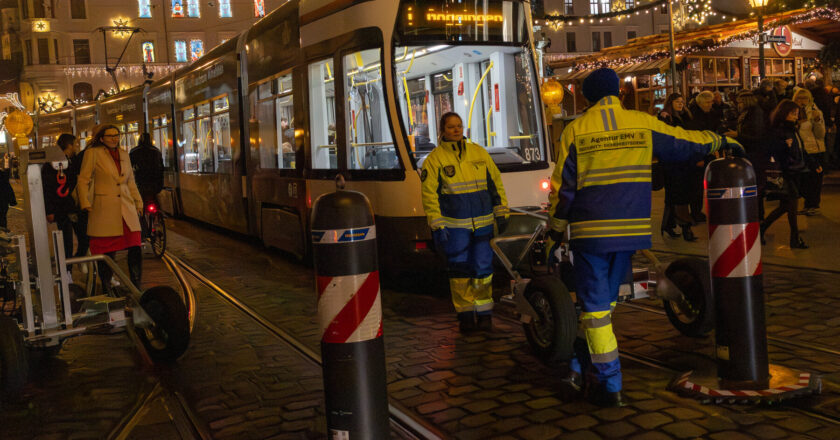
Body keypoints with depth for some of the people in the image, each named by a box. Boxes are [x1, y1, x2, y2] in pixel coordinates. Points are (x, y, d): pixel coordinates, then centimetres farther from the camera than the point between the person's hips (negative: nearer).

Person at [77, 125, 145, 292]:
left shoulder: (124, 154, 15)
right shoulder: (93, 153, -1)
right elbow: (83, 180, -1)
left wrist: (138, 202, 17)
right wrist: (86, 205, -8)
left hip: (127, 209, 5)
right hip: (105, 211, -4)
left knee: (135, 250, -2)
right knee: (107, 254, 0)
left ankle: (136, 289, 12)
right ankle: (106, 291, 15)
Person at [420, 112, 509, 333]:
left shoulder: (479, 153, 10)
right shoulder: (435, 159, 0)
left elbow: (496, 183, 15)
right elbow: (429, 194, -2)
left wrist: (501, 213, 12)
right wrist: (437, 226, -7)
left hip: (483, 223, 2)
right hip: (454, 225, -2)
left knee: (483, 269, 3)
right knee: (460, 270, 0)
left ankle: (484, 314, 14)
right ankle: (465, 314, 11)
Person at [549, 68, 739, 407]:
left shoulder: (575, 130, -1)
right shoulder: (643, 124, 4)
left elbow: (563, 186, -1)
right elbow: (686, 142, 16)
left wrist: (555, 229, 8)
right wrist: (720, 141, 35)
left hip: (590, 230, -3)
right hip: (630, 230, 3)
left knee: (595, 305, 2)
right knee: (604, 300, 16)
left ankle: (610, 385, 3)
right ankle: (580, 367, 19)